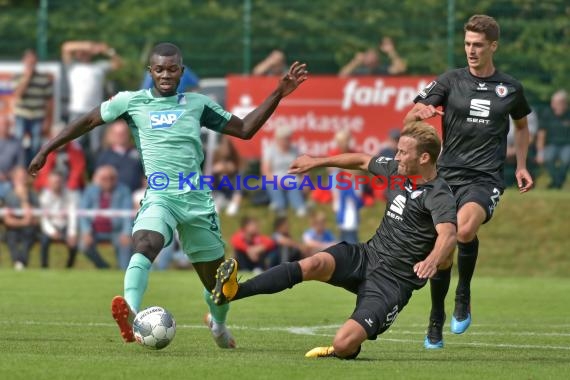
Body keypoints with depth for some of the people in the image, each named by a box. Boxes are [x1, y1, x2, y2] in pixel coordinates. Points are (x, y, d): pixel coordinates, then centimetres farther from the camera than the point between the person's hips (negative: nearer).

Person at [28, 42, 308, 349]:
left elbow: (245, 129, 17)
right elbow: (88, 121, 16)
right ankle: (131, 314, -53)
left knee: (216, 282, 11)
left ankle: (218, 323, 43)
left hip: (197, 200, 2)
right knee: (145, 245, -36)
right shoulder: (132, 102, 8)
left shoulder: (197, 104, 13)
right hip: (160, 197, -2)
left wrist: (278, 94, 11)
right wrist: (47, 149, 16)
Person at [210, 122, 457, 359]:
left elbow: (448, 234, -36)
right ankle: (232, 292, -35)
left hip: (392, 282, -6)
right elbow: (362, 160, 28)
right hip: (366, 255, 6)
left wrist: (433, 260, -57)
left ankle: (347, 350, 12)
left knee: (343, 345, -25)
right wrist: (317, 162, 35)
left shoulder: (439, 197, -16)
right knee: (316, 264, -27)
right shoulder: (397, 170, 8)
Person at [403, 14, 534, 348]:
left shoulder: (510, 88, 7)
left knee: (465, 231, -31)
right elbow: (409, 119, -2)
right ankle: (436, 322, 22)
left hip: (485, 177, -2)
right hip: (448, 174, 2)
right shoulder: (451, 81, 4)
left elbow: (522, 126, 26)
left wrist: (521, 166, 15)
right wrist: (420, 112, -25)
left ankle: (464, 295, -5)